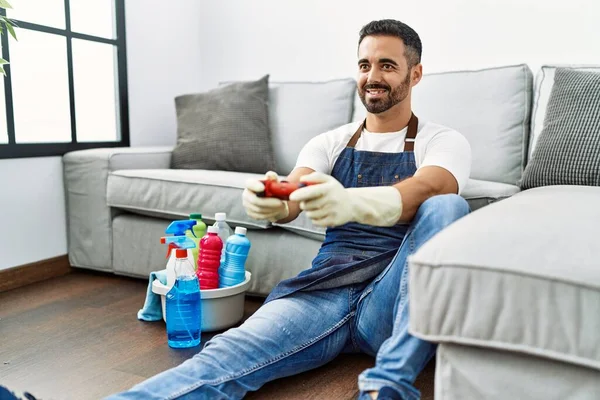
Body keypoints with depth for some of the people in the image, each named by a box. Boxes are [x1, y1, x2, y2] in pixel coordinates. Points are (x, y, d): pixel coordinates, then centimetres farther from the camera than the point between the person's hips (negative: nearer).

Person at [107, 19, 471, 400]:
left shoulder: (444, 141, 6)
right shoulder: (329, 143, 14)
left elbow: (423, 192, -18)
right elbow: (294, 196, -5)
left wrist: (351, 203, -40)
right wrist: (272, 202, -31)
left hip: (396, 298, -1)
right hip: (325, 288, 2)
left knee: (447, 208, -30)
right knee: (231, 351, -26)